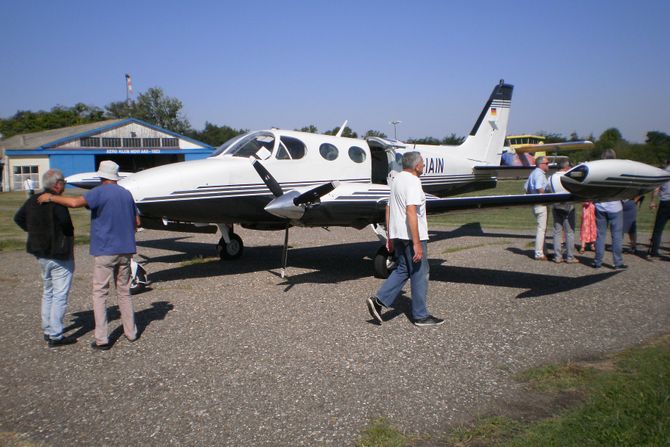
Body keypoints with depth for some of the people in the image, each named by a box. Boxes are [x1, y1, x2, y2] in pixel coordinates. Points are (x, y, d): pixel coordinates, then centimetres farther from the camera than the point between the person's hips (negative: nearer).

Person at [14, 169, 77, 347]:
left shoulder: (33, 200, 6)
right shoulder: (57, 203, -21)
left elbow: (18, 218, 18)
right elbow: (67, 226, -30)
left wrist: (34, 231, 15)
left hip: (41, 254, 9)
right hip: (59, 256, -9)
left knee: (48, 292, 21)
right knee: (60, 296, -2)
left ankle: (47, 330, 29)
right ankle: (56, 336, 1)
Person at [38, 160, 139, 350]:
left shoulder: (100, 192, -9)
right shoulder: (127, 194, 10)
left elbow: (75, 202, -25)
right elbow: (136, 222, 15)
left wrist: (50, 197, -12)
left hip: (104, 250, -5)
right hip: (125, 250, 6)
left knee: (100, 293, 1)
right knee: (124, 292, 15)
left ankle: (101, 339, -1)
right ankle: (131, 332, 18)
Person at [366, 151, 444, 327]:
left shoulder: (397, 179, 14)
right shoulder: (412, 182, -16)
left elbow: (388, 209, 18)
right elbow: (411, 212, -25)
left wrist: (390, 236, 22)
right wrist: (417, 243, -26)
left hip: (397, 234, 9)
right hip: (412, 235, -9)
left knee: (402, 270, 16)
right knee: (419, 274, 2)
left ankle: (379, 300, 3)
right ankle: (420, 315, 12)